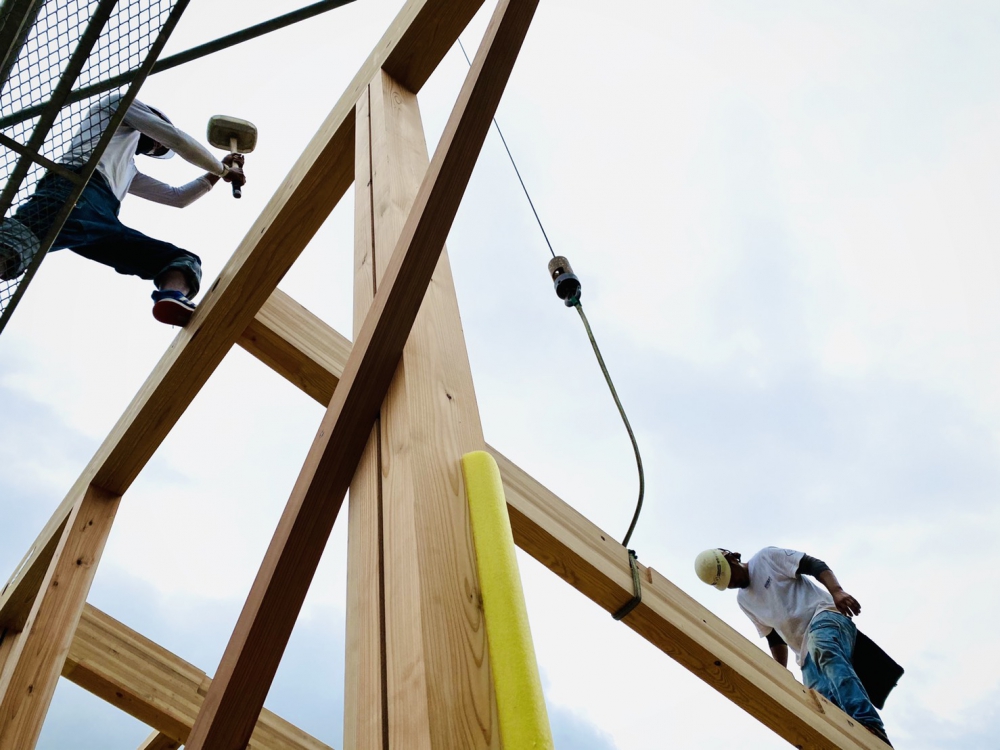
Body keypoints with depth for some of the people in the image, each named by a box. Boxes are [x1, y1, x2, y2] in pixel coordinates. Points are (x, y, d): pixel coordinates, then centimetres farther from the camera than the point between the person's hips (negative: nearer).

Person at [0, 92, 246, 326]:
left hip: (102, 219, 5)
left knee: (185, 260, -12)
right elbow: (177, 139, 24)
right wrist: (222, 169, 37)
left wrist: (216, 173, 56)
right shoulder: (120, 104, 30)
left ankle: (173, 297, -48)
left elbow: (177, 197, 52)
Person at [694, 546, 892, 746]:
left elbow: (815, 565, -6)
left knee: (823, 650, -39)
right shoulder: (743, 600, 20)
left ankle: (869, 726, -54)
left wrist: (836, 591, -24)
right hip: (806, 652, 7)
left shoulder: (767, 557, 2)